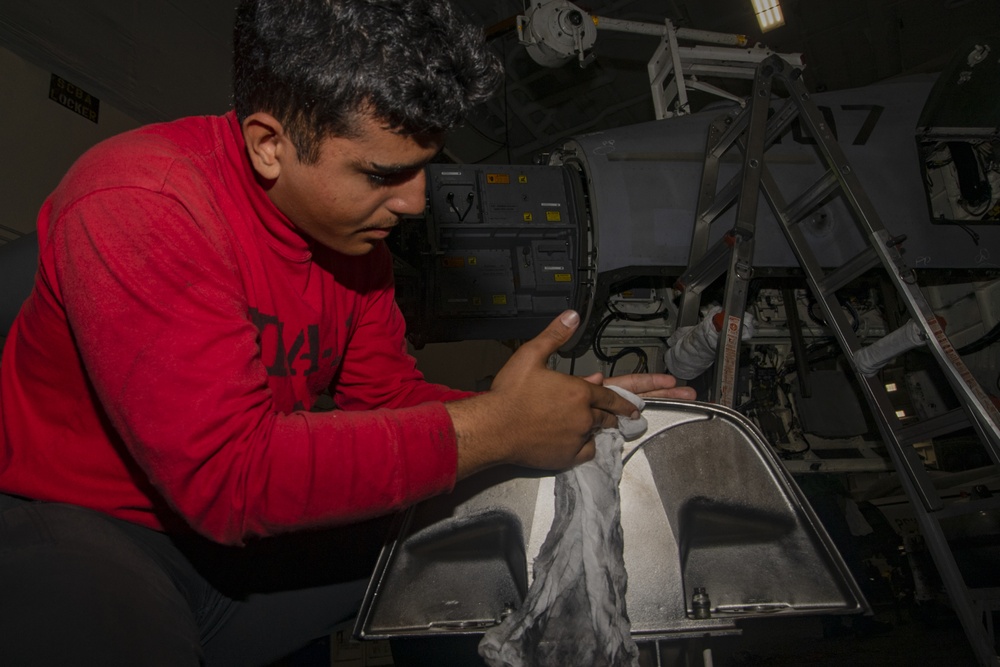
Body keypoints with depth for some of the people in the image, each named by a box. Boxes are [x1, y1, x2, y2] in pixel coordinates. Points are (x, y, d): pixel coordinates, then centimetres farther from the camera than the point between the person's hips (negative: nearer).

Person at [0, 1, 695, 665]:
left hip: (232, 529, 7)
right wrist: (491, 429, -31)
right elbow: (228, 476, -33)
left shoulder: (352, 227, -3)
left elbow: (391, 399, 3)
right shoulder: (139, 204, -27)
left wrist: (576, 410, -10)